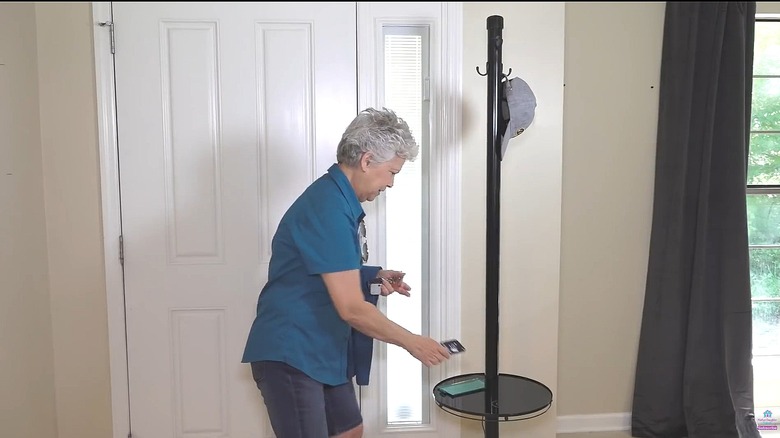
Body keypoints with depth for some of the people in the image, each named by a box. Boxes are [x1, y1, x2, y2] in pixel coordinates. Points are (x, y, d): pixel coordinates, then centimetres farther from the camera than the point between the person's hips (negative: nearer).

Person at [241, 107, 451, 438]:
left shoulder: (339, 199, 9)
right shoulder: (328, 208, -24)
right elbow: (352, 308, -25)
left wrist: (373, 275, 4)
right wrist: (412, 343, -15)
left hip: (320, 349, 10)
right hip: (289, 353, -10)